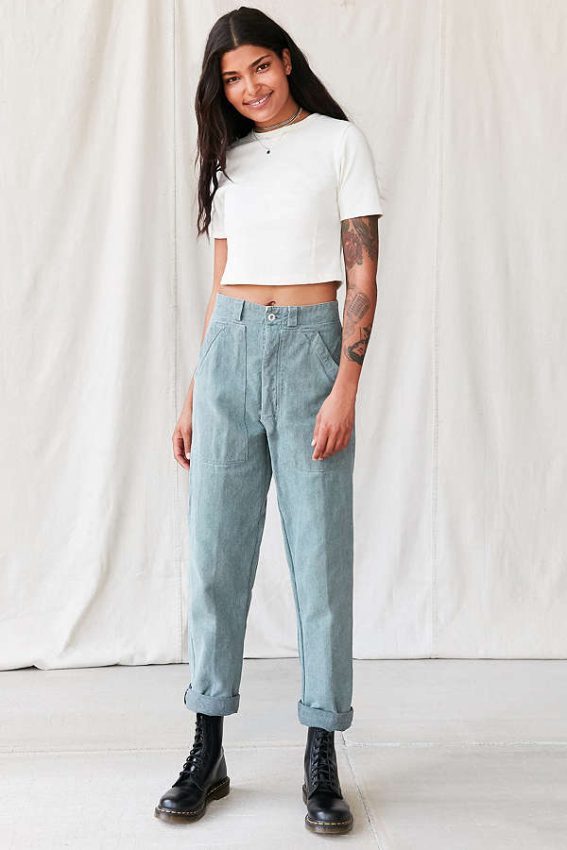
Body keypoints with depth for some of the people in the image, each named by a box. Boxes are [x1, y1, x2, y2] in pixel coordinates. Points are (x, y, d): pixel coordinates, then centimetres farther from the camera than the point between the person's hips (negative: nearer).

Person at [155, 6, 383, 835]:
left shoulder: (340, 142, 3)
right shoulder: (230, 160, 16)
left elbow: (363, 276, -3)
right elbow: (220, 282, 17)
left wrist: (345, 387, -13)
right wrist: (193, 393, 12)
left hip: (308, 347, -4)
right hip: (228, 349, 4)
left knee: (320, 552, -2)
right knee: (216, 553, 3)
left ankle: (322, 761, 9)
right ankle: (207, 752, 13)